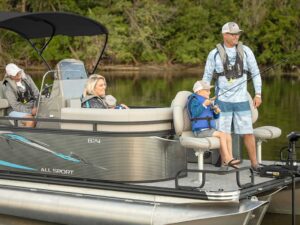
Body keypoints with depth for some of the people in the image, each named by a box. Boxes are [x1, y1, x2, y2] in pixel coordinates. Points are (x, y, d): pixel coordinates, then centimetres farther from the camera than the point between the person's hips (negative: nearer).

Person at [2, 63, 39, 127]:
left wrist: (35, 107, -14)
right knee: (31, 121, -34)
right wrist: (31, 111, -24)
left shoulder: (26, 78, -1)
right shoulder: (8, 87, -15)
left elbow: (37, 94, 3)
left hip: (32, 107, 4)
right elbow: (16, 106, -16)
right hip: (16, 111, -4)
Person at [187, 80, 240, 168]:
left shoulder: (207, 101, 18)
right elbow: (195, 113, -22)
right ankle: (227, 159, -21)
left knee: (228, 136, -8)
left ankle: (229, 158, -11)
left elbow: (214, 116, 21)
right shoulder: (194, 100, -5)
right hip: (200, 130, -8)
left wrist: (217, 111, 0)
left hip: (210, 129, 8)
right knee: (222, 135, -22)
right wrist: (204, 105, -27)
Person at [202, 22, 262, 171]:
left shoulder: (246, 51, -3)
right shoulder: (214, 54, -6)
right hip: (223, 100, -1)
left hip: (241, 100, 1)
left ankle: (254, 163, 13)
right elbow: (207, 78, 2)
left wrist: (258, 94, -3)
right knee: (223, 134, 2)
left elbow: (255, 73, 4)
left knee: (247, 132, 1)